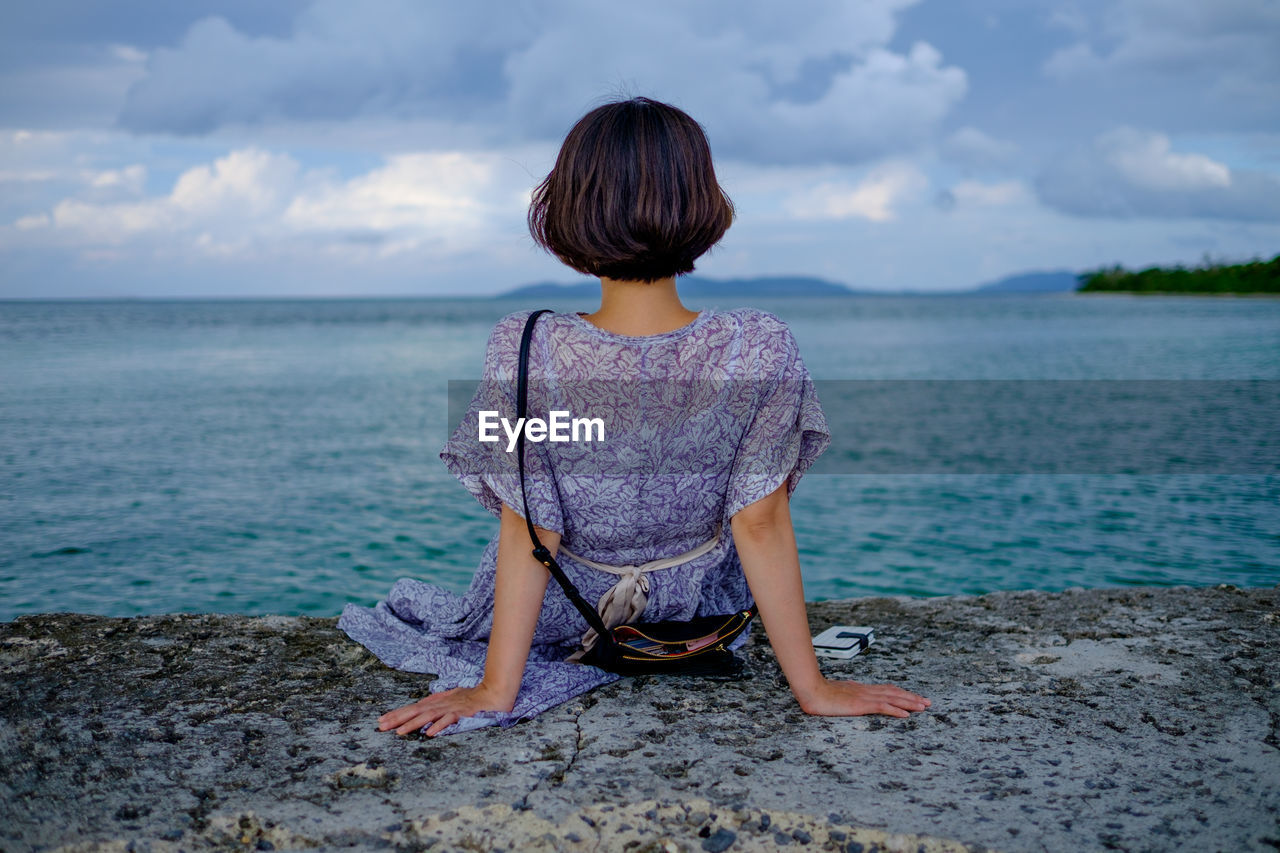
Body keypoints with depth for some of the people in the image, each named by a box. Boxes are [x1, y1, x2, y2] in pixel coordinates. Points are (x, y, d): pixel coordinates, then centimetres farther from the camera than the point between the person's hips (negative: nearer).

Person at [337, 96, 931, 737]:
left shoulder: (524, 353, -28)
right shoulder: (760, 350, -27)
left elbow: (528, 533, -22)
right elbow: (761, 524, -21)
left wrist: (494, 690, -11)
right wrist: (813, 687, -9)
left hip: (561, 611, 0)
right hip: (698, 610, 0)